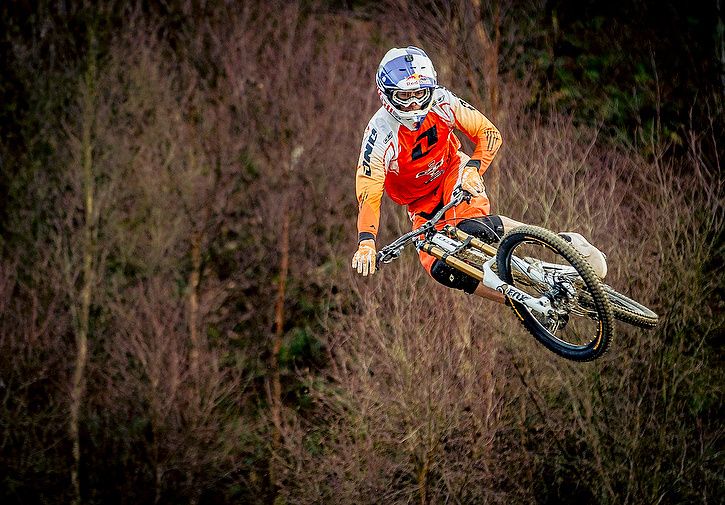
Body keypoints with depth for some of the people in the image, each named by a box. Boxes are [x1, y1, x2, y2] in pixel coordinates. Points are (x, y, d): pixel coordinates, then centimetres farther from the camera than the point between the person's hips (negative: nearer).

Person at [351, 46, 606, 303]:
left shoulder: (440, 101, -22)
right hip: (422, 202, 1)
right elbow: (368, 196, -31)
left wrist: (473, 168, -32)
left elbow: (489, 134, -14)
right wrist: (365, 243, -46)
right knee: (440, 268, -22)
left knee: (470, 226, -34)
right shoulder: (380, 135, -28)